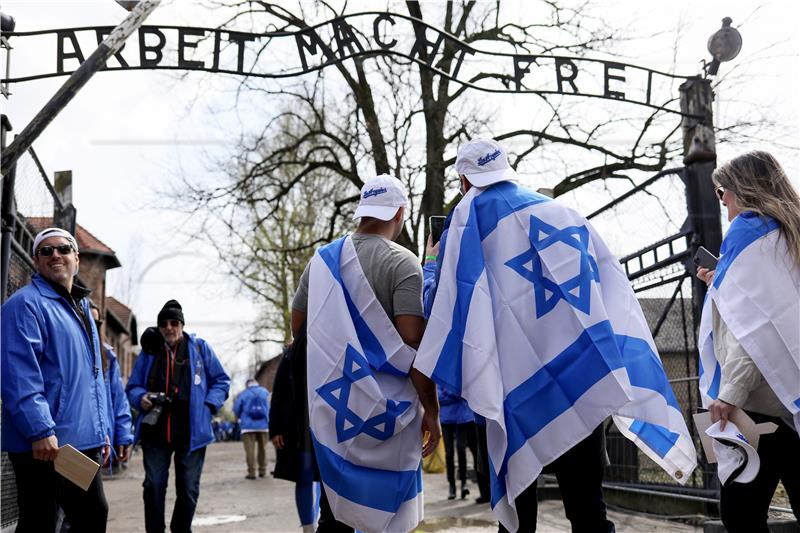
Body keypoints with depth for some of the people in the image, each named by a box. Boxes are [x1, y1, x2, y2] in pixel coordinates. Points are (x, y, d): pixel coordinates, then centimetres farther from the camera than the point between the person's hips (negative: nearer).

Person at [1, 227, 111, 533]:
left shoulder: (81, 308, 20)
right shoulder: (26, 304, -9)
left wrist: (101, 430, 21)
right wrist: (41, 431, -26)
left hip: (85, 442, 9)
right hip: (44, 444, -9)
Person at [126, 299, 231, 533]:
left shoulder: (199, 348, 6)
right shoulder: (149, 351, 9)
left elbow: (221, 381, 9)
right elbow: (132, 386, 15)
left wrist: (209, 406, -5)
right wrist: (141, 397, -8)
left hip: (191, 432, -1)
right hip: (155, 431, 1)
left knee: (188, 489, 6)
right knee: (154, 485, -2)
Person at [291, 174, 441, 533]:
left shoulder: (322, 259, 8)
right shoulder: (403, 264, -10)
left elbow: (298, 328, 16)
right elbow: (413, 345, -16)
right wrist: (432, 410, -10)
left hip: (330, 406, 6)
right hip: (384, 410, -5)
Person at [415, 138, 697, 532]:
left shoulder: (470, 216, 5)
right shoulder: (562, 212, 19)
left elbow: (448, 298, 1)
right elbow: (613, 287, 17)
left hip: (523, 384, -3)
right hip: (588, 375, 4)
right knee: (586, 501, 5)